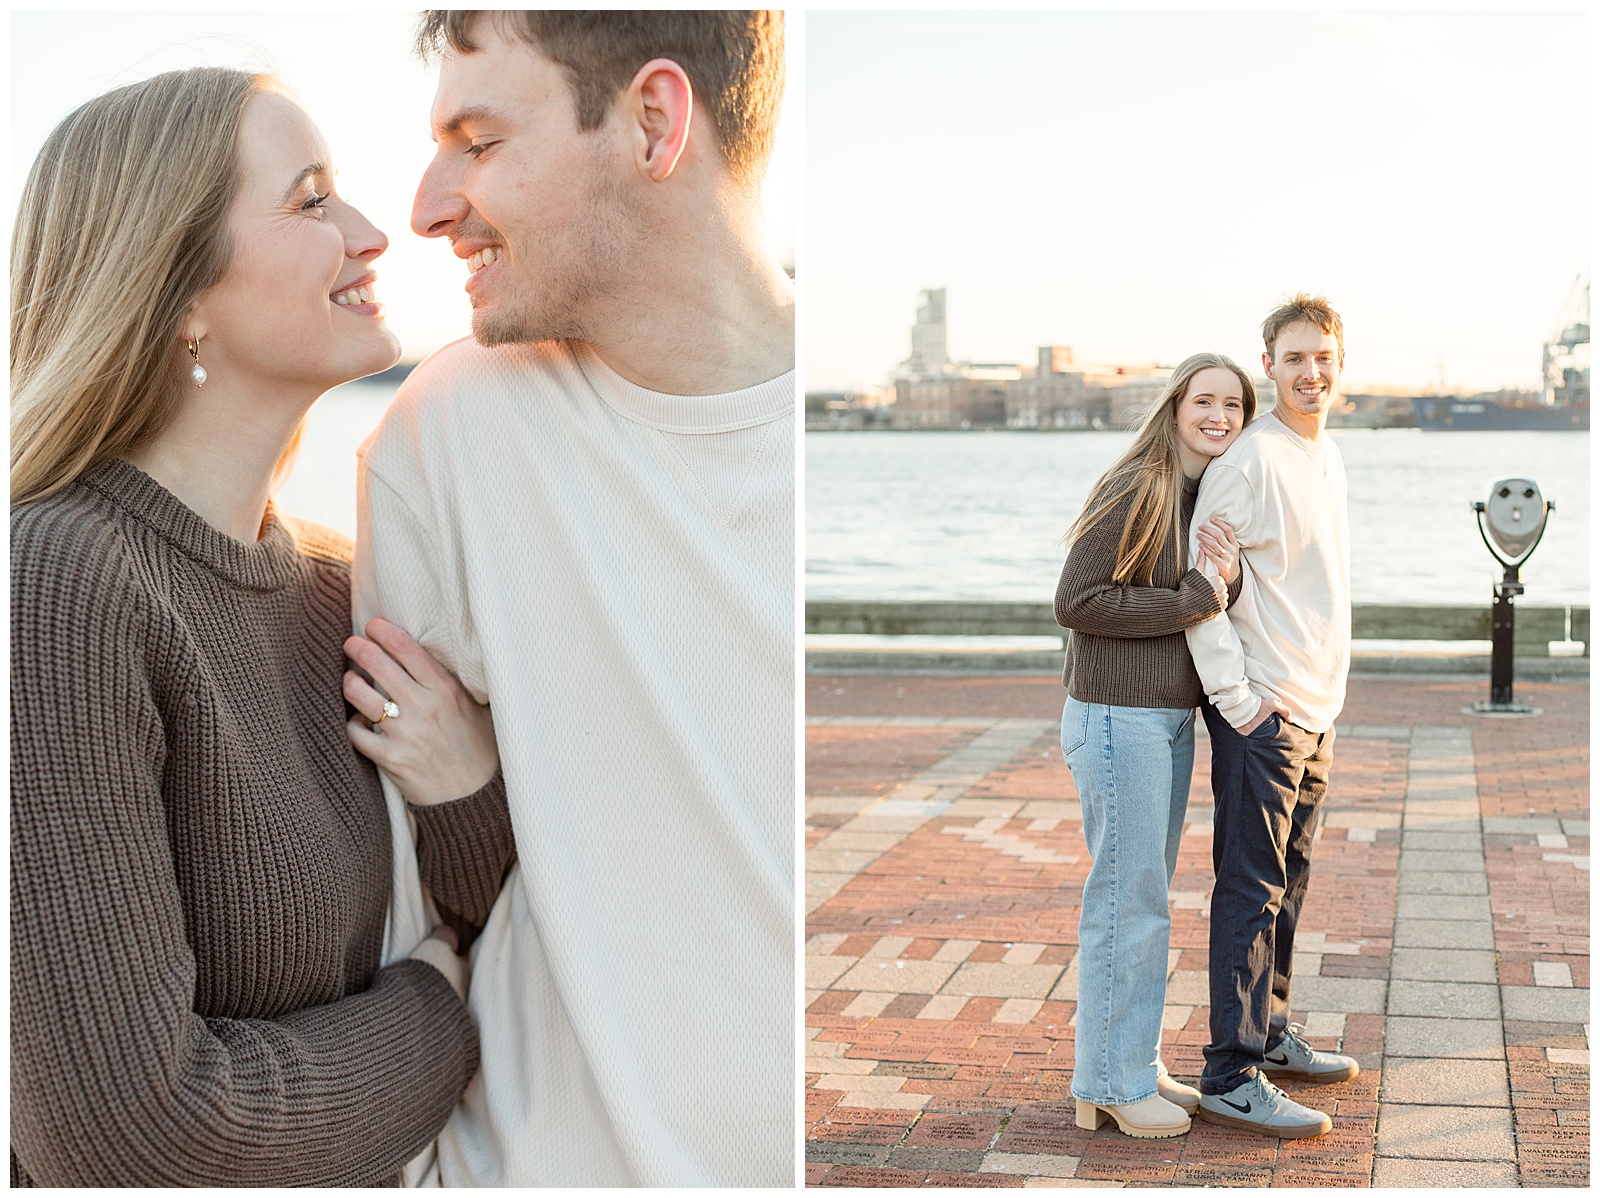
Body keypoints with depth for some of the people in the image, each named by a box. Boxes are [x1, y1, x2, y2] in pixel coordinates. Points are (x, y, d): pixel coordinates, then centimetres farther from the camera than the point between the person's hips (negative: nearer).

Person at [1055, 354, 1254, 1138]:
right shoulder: (1135, 491, -15)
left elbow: (1215, 613, 8)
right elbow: (1076, 603, -19)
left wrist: (1226, 579, -15)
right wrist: (1193, 601, -18)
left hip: (1171, 718, 9)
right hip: (1119, 717, -9)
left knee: (1144, 898, 15)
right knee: (1127, 900, -3)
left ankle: (1136, 1066, 26)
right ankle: (1109, 1086, 8)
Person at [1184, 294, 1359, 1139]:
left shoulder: (1327, 457, 13)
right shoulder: (1249, 460, -15)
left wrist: (1318, 695, 18)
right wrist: (1238, 697, -18)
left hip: (1314, 709, 9)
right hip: (1261, 711, -9)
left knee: (1287, 881, 17)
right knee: (1251, 891, -5)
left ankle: (1268, 1033, 30)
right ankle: (1231, 1077, 0)